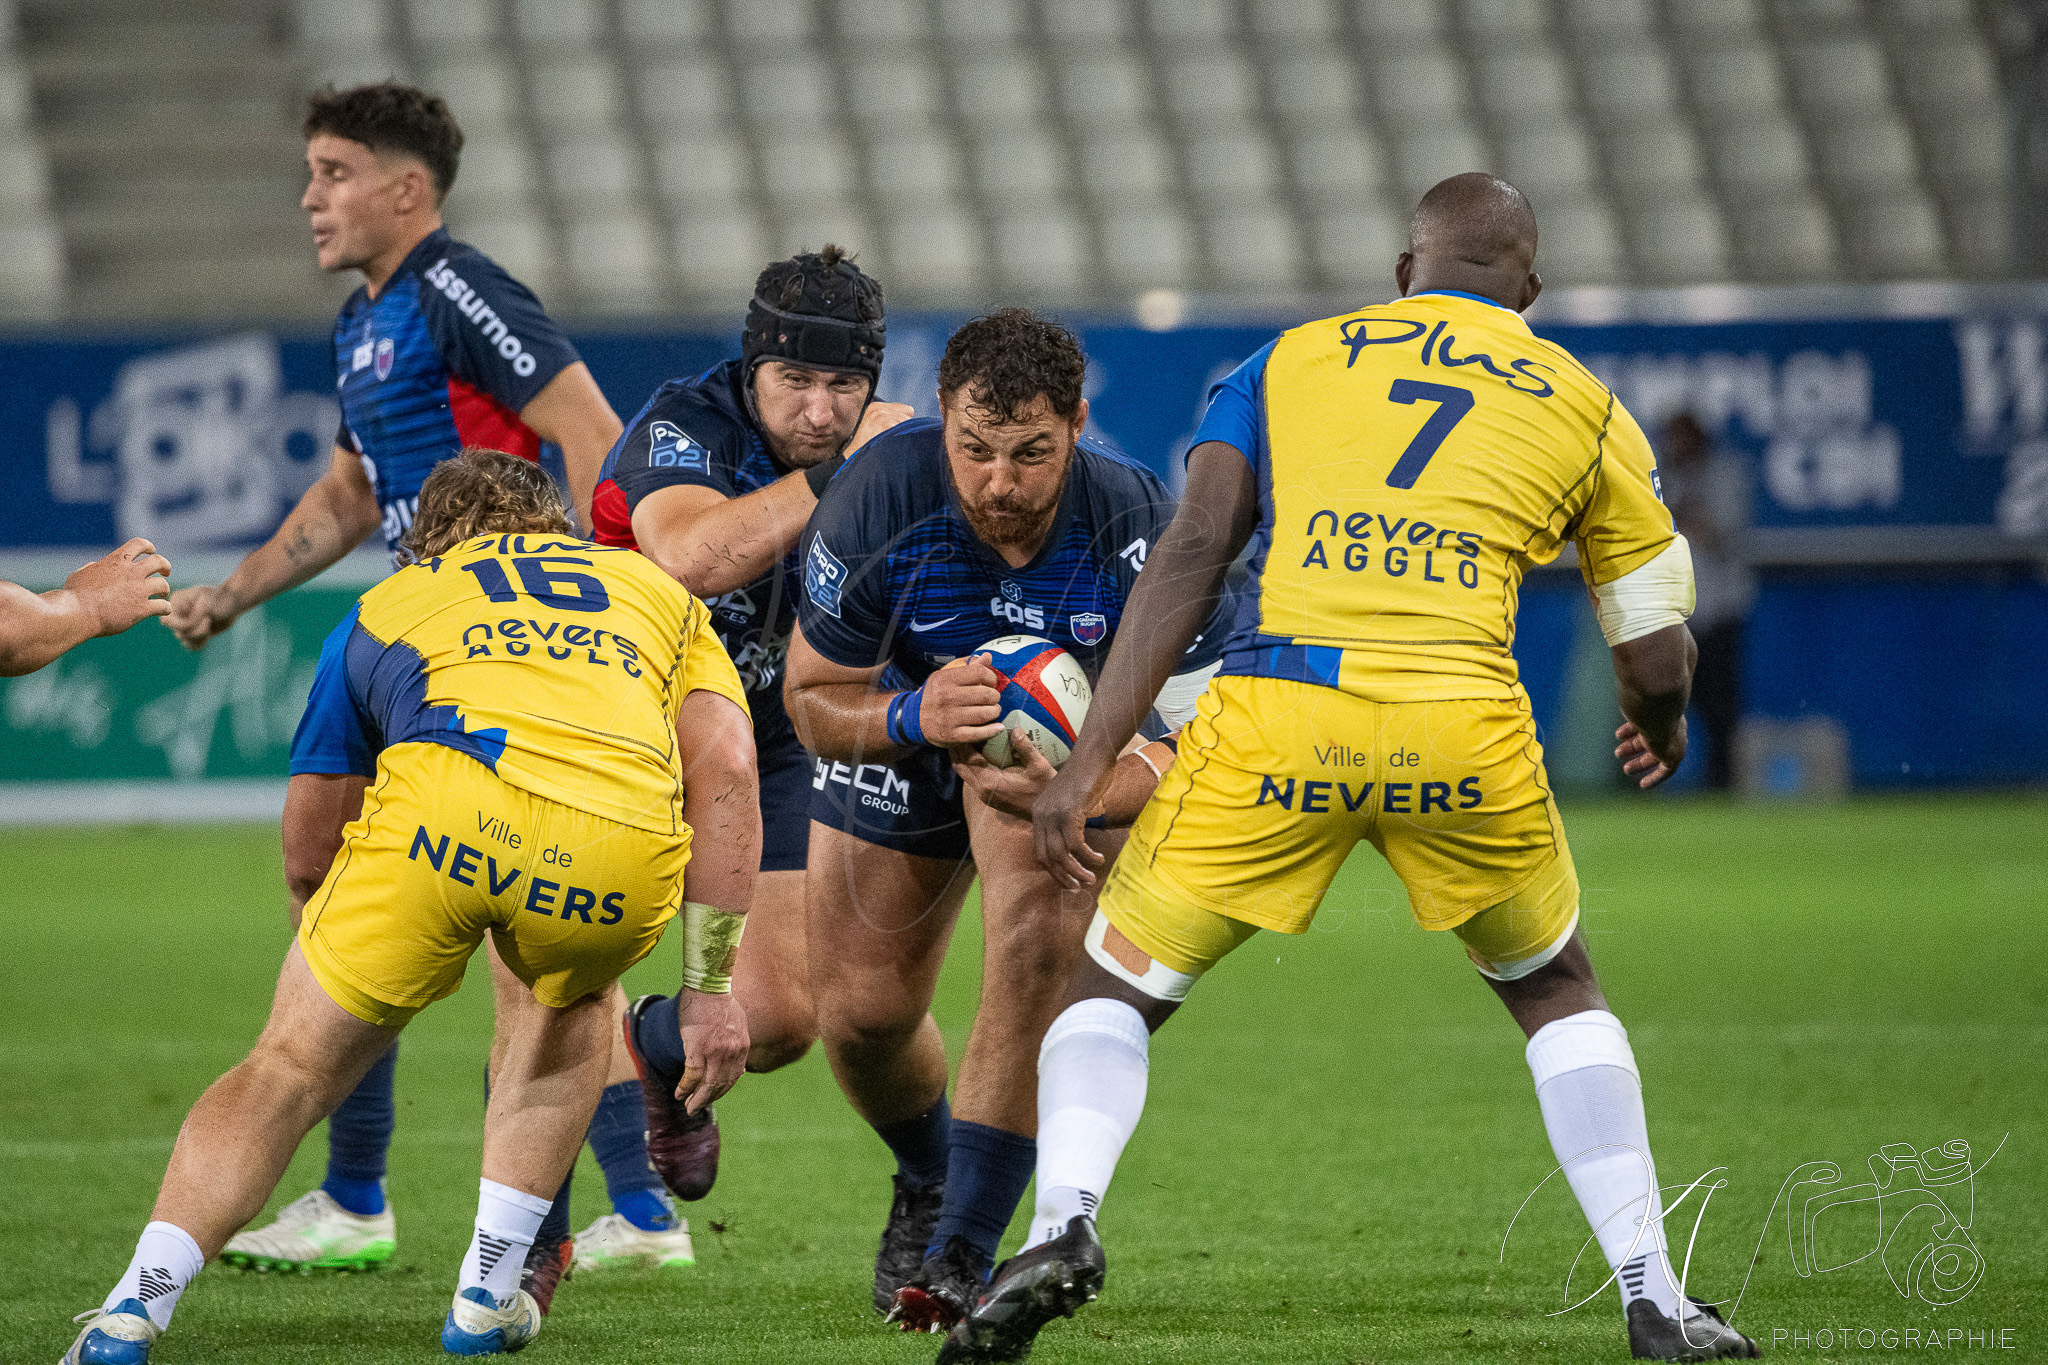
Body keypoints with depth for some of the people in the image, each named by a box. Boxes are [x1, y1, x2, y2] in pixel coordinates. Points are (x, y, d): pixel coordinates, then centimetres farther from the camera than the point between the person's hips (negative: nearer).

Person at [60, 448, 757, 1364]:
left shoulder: (381, 607, 34)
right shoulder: (660, 592, 35)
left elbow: (309, 836, 36)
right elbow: (726, 773, 18)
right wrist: (709, 989, 17)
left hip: (451, 805, -1)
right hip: (626, 846, 1)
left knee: (290, 1069, 15)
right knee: (575, 1003, 35)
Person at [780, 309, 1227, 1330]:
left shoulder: (1136, 529, -36)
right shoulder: (877, 499, -33)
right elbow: (813, 698, -20)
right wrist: (912, 719, -42)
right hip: (900, 724, 2)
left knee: (1035, 955, -27)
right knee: (859, 1008, 4)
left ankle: (962, 1253, -18)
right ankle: (928, 1186, 38)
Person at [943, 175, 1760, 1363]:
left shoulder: (1290, 361, 20)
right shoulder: (1586, 409, 20)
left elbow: (1193, 552, 6)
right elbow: (1656, 658, 21)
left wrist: (1092, 757, 3)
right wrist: (1661, 727, 45)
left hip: (1277, 712, 0)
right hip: (1465, 729, 1)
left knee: (1114, 994, 14)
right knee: (1558, 994, 26)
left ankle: (1064, 1222, -13)